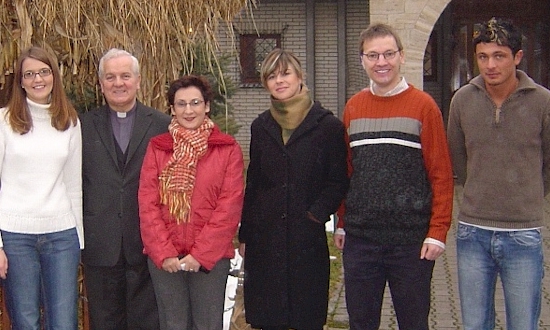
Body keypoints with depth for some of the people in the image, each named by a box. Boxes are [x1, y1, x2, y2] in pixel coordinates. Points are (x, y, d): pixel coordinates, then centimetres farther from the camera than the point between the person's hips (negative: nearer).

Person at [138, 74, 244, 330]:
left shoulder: (227, 148, 0)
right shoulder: (157, 147, 5)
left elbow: (230, 206, -6)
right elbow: (147, 204, 0)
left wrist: (200, 254, -12)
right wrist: (163, 253, -10)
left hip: (210, 256, -1)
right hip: (164, 258, 2)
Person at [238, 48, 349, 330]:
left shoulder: (328, 126, -3)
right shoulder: (261, 127, 9)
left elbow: (338, 181, -1)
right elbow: (252, 183, 12)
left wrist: (316, 216, -13)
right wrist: (244, 235, 11)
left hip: (308, 242, -3)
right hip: (264, 241, 3)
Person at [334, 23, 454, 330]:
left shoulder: (423, 106, -3)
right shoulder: (353, 107, 8)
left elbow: (441, 174, -5)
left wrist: (438, 231, -10)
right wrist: (342, 223, 11)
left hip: (411, 240, -3)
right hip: (360, 238, 4)